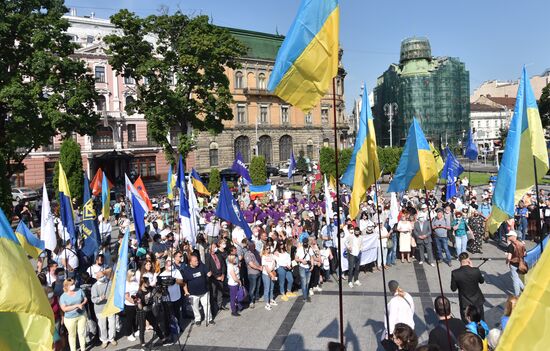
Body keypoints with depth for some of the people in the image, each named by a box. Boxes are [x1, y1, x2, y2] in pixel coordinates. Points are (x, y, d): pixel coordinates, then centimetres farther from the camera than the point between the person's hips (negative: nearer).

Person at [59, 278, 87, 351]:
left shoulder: (79, 291, -3)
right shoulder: (63, 296, -13)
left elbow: (85, 299, 7)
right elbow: (64, 309, -20)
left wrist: (82, 304, -14)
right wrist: (76, 305, -26)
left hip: (82, 315, 3)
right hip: (70, 318, -3)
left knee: (82, 333, 14)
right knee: (72, 335, 12)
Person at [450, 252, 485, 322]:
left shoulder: (455, 273, -22)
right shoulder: (476, 270, -21)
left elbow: (453, 288, -10)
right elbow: (482, 281, 1)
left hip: (464, 303, -1)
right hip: (477, 301, 1)